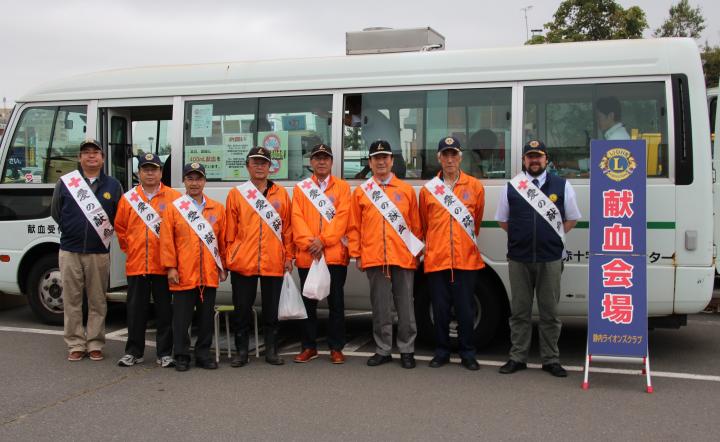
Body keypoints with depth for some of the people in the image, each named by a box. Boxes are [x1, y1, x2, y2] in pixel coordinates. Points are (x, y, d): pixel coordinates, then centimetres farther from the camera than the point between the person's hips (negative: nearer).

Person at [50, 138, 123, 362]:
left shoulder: (113, 185, 7)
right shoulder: (65, 182, 6)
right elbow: (55, 212, 10)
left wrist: (106, 232, 0)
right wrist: (70, 230, 6)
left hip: (99, 252, 0)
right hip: (70, 251, 0)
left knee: (97, 301, 4)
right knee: (72, 300, 3)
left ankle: (95, 344, 12)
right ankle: (76, 344, 11)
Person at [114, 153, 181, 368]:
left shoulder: (174, 197, 0)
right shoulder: (128, 198, 8)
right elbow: (120, 228, 15)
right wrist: (129, 248, 9)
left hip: (164, 265, -2)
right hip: (135, 264, 2)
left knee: (165, 310, 4)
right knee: (136, 310, 9)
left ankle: (164, 353, 13)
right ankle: (133, 352, 19)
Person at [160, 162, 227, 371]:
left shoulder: (217, 208, 8)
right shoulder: (173, 208, 1)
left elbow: (223, 239, 10)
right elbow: (167, 240, -2)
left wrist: (223, 266, 9)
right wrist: (170, 267, -7)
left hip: (209, 274, 2)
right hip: (183, 274, -2)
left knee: (206, 316, 9)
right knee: (182, 317, 3)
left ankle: (203, 354, 20)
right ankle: (181, 356, 14)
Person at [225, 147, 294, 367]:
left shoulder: (281, 194, 8)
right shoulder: (236, 194, 4)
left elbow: (287, 228, 8)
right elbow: (230, 230, 4)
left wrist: (289, 256, 4)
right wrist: (229, 257, 1)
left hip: (274, 263, 1)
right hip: (243, 263, -1)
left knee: (271, 309, 8)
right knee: (242, 309, 5)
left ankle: (271, 350, 19)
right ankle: (241, 351, 16)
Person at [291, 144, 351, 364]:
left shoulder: (342, 187, 6)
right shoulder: (300, 188, 10)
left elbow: (342, 217, -5)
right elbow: (297, 219, 1)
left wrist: (323, 240, -15)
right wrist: (309, 242, -14)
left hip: (335, 254, -1)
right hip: (307, 255, 1)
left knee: (336, 302, 3)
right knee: (308, 302, 8)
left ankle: (336, 348, 13)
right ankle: (309, 347, 19)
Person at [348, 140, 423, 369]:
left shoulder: (406, 190, 8)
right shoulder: (360, 191, 9)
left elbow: (416, 225, 10)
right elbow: (354, 227, 8)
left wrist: (417, 251, 6)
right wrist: (357, 254, 3)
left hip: (404, 257, 0)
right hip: (374, 258, 0)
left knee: (405, 305, 4)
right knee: (380, 307, 6)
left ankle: (406, 350, 15)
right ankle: (383, 350, 16)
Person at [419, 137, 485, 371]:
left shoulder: (475, 186, 4)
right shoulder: (428, 189, 6)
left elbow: (477, 221, 15)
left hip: (466, 259, -1)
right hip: (436, 259, 1)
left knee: (465, 309, 3)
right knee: (440, 309, 7)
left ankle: (468, 354, 15)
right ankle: (442, 352, 19)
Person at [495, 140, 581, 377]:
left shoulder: (562, 186, 6)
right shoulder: (512, 187, 6)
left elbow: (572, 218, 14)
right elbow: (502, 220, 15)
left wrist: (554, 236, 5)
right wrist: (521, 236, 6)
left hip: (550, 258, 0)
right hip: (519, 259, 1)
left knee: (550, 311, 5)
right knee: (519, 311, 7)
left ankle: (551, 359, 15)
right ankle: (517, 357, 16)